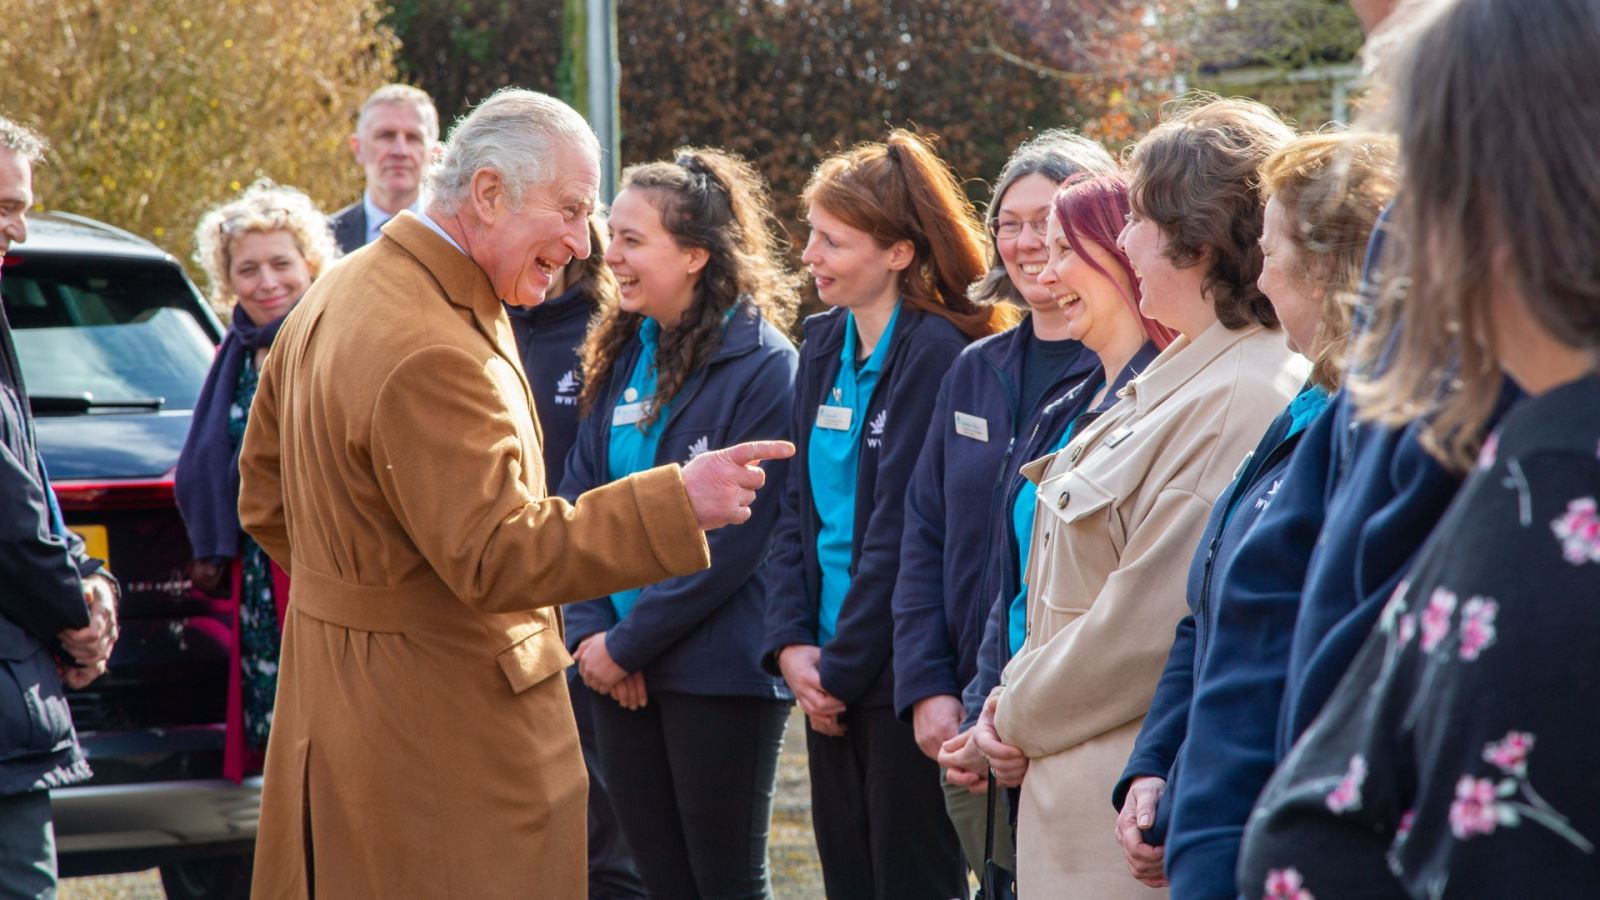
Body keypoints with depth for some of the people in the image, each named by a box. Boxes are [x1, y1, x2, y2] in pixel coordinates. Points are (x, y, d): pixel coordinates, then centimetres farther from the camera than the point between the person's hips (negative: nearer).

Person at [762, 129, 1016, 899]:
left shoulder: (935, 352, -13)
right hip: (831, 672, 7)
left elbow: (901, 530, -16)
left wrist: (841, 668, -12)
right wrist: (792, 645, -2)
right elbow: (797, 509, 11)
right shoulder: (824, 346, 11)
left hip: (900, 675, -7)